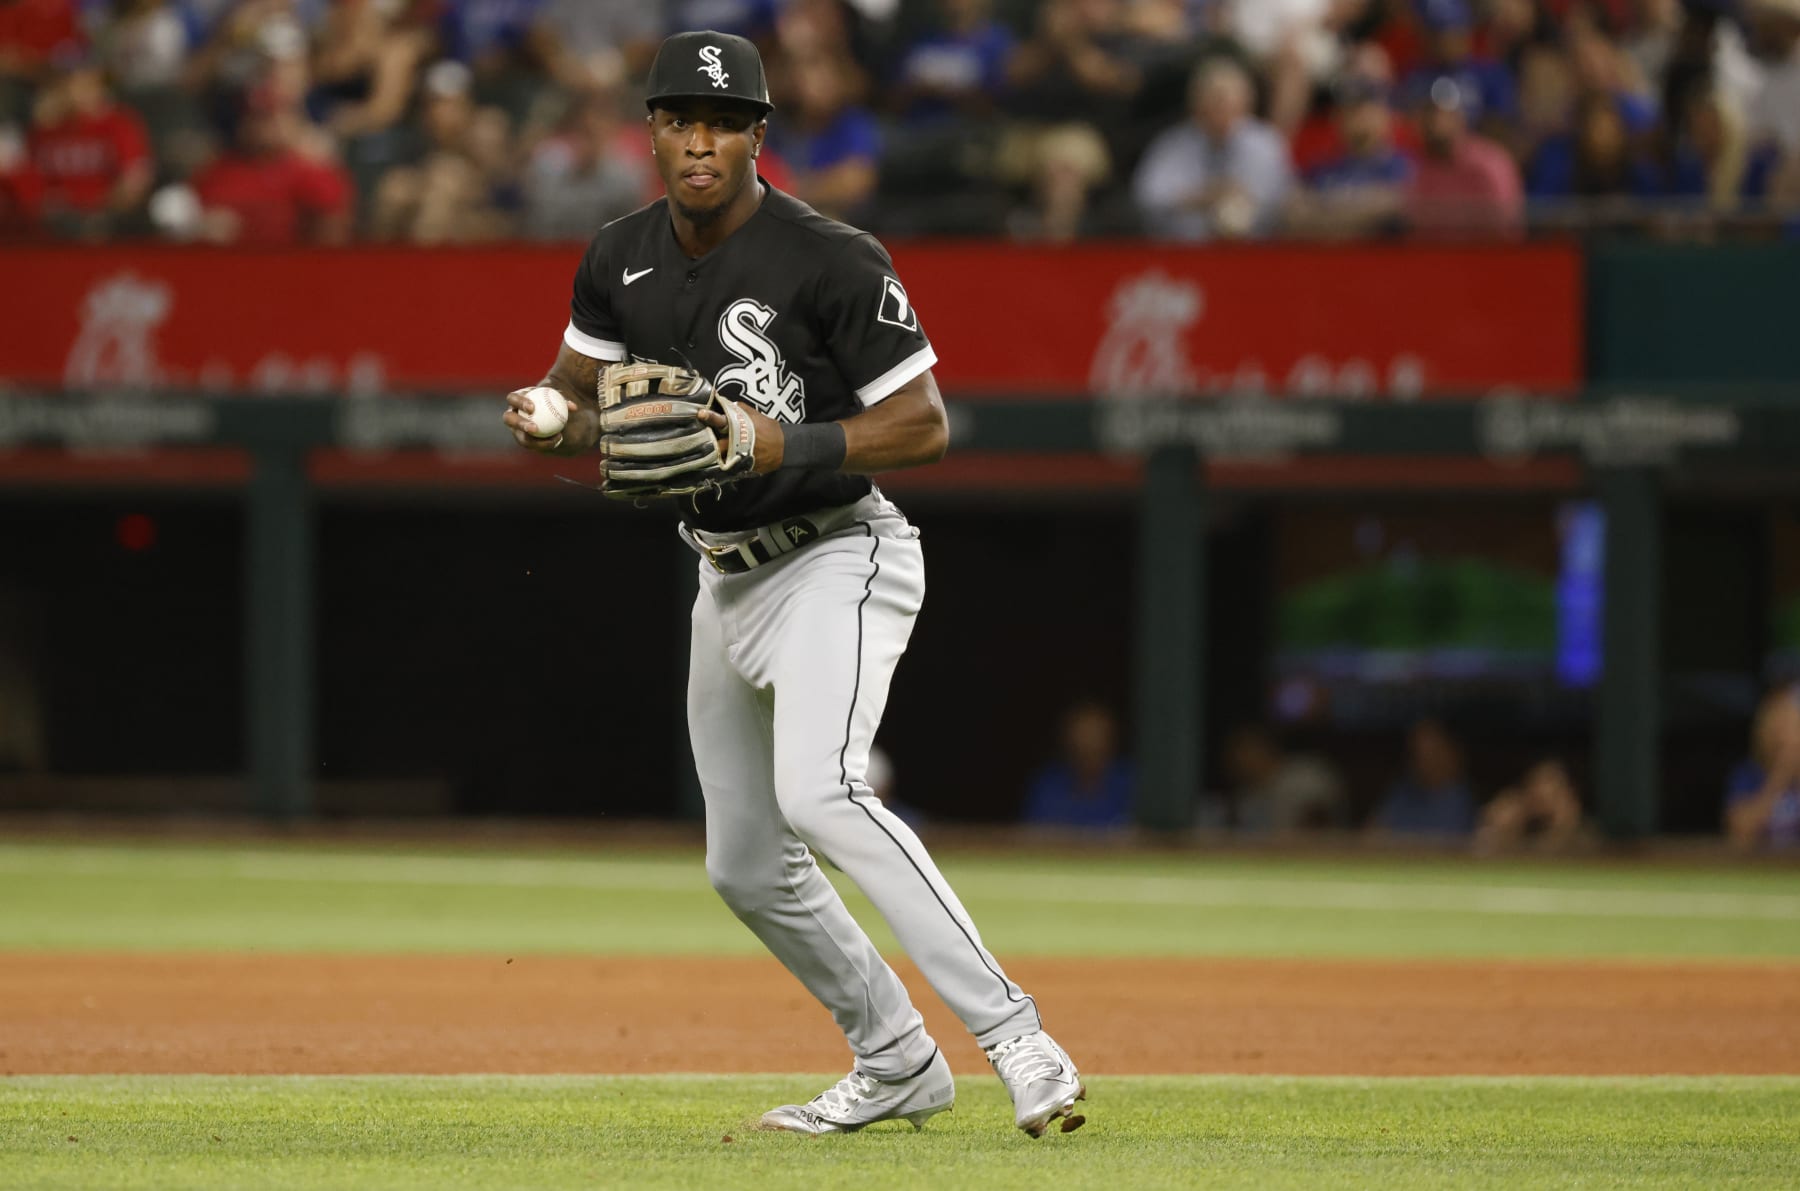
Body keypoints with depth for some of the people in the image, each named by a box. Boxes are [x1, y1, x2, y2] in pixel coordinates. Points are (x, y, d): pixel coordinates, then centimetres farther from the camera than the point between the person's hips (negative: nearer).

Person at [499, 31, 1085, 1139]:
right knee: (747, 868, 13)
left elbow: (925, 425, -16)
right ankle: (897, 1065, 31)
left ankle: (1014, 1037, -33)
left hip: (838, 558, -8)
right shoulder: (623, 259, 3)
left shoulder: (834, 260, -17)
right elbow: (581, 387, 13)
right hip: (728, 581, 8)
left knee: (817, 790, -31)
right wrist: (549, 415, -12)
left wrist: (785, 444, -30)